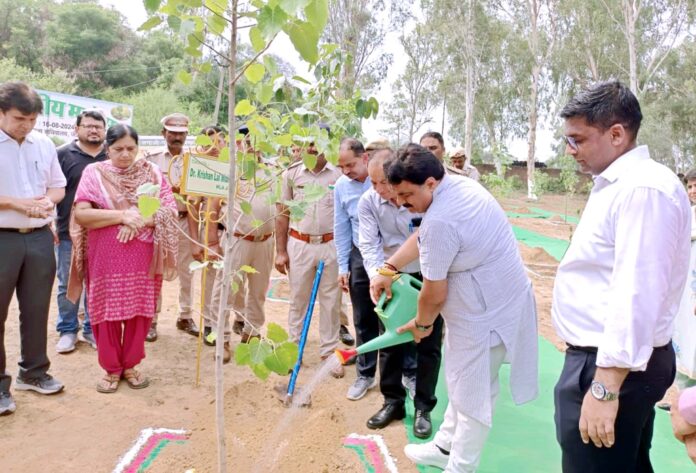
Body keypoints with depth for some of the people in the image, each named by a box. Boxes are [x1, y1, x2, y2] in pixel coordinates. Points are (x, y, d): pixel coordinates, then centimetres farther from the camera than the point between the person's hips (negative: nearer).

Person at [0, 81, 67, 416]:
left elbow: (58, 186, 15)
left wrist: (48, 201, -6)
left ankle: (33, 372, 29)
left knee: (36, 309, 13)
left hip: (39, 237, 5)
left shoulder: (44, 145, 9)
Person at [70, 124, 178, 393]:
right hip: (105, 256, -1)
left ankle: (130, 365, 24)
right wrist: (122, 215, -18)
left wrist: (140, 221, -17)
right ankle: (111, 368, 21)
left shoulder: (151, 172, 4)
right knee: (107, 311, 5)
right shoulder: (94, 172, 0)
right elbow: (81, 214, -10)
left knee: (139, 310, 7)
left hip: (142, 257, 1)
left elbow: (169, 210, -3)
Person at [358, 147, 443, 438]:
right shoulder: (368, 202, -13)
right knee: (390, 342, 11)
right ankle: (393, 402, 29)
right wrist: (378, 276, -33)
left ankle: (423, 408, 22)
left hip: (428, 277, -3)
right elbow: (369, 244, -17)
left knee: (428, 344, 6)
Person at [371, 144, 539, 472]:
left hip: (486, 311, -10)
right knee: (464, 382, 22)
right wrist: (389, 269, 10)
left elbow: (434, 294, -19)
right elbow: (422, 236, 14)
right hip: (496, 297, 11)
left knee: (472, 395, 6)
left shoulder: (441, 220, -30)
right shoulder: (459, 184, 1)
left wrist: (422, 324, 0)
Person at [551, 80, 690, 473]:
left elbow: (637, 296, -26)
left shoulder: (643, 189, -20)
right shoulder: (616, 185, 13)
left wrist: (605, 388, -26)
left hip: (617, 365, -10)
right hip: (599, 355, 10)